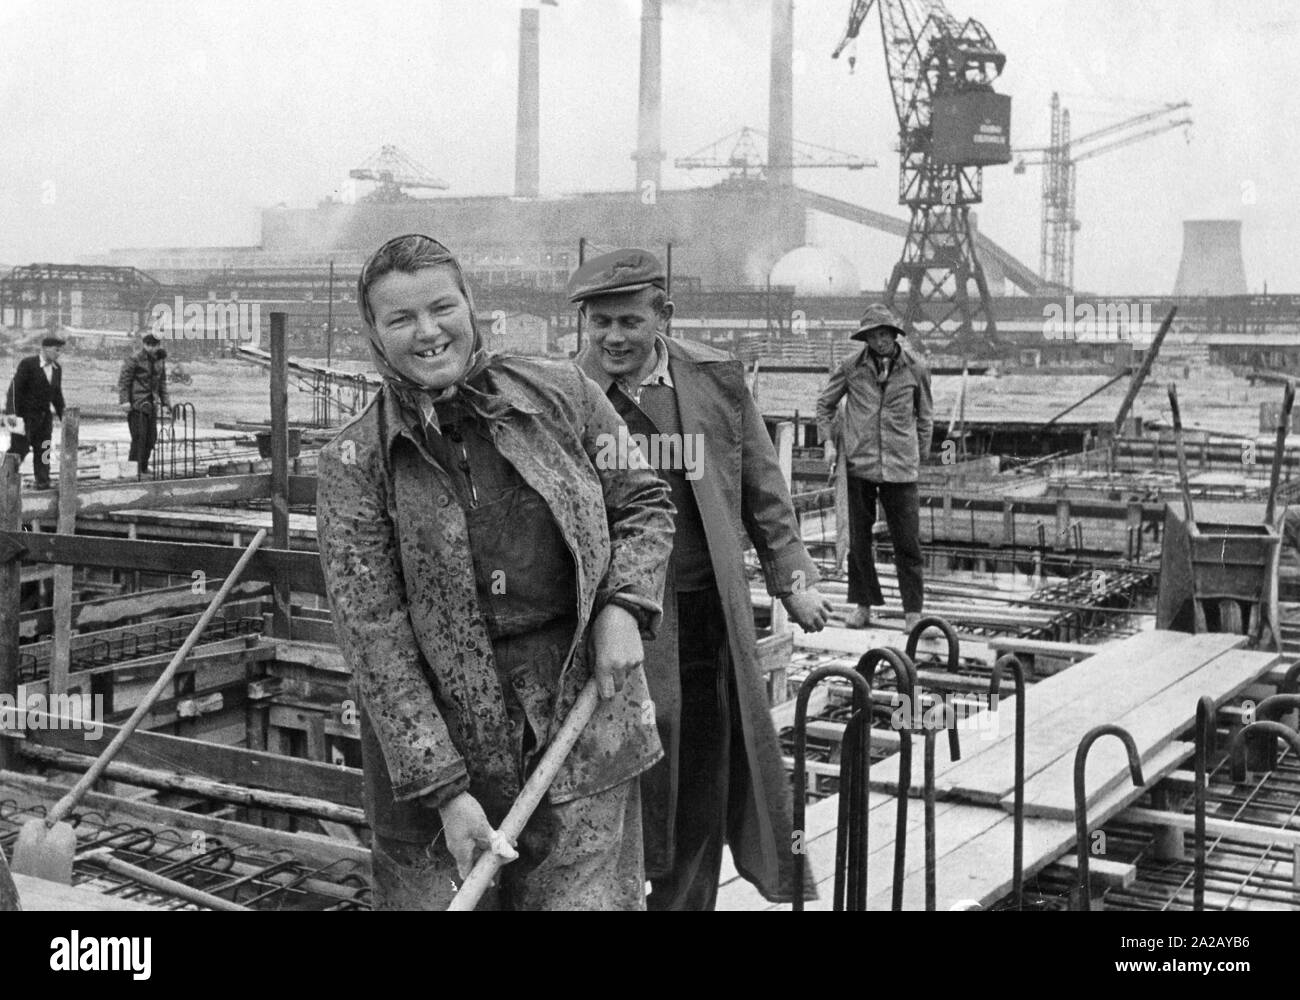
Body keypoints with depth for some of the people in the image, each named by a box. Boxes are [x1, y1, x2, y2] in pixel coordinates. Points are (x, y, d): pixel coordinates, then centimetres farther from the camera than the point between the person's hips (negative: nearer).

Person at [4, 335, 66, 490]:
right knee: (19, 449, -4)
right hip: (26, 415, -5)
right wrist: (14, 415, -18)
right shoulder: (27, 364, -11)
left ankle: (43, 482, 5)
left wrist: (63, 416, 13)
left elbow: (57, 395, 16)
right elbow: (15, 389, -13)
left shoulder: (57, 368, 8)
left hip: (45, 415, 5)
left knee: (43, 449, 3)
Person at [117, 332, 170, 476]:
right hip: (136, 403, -7)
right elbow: (123, 381, -9)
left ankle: (143, 467, 18)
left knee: (151, 436, 7)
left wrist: (164, 402, 14)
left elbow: (162, 382, 19)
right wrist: (124, 401, -17)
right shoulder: (134, 359, -9)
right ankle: (134, 468, -7)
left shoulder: (160, 360, 11)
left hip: (151, 404, 7)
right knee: (139, 436, -11)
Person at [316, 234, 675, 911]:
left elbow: (645, 505, 13)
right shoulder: (352, 465, -6)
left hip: (584, 716, 2)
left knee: (587, 897, 7)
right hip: (440, 735, -1)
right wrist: (443, 791, -16)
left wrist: (623, 604, -6)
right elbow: (375, 643, -10)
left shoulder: (561, 395, 0)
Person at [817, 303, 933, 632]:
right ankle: (863, 604, 21)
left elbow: (924, 416, 13)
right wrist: (828, 441, 3)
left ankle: (913, 610, 8)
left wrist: (920, 455, 12)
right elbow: (825, 403, 14)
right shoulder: (852, 366, 1)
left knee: (907, 540, -1)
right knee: (859, 536, 8)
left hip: (900, 465, -1)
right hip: (859, 462, 1)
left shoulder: (915, 368, 1)